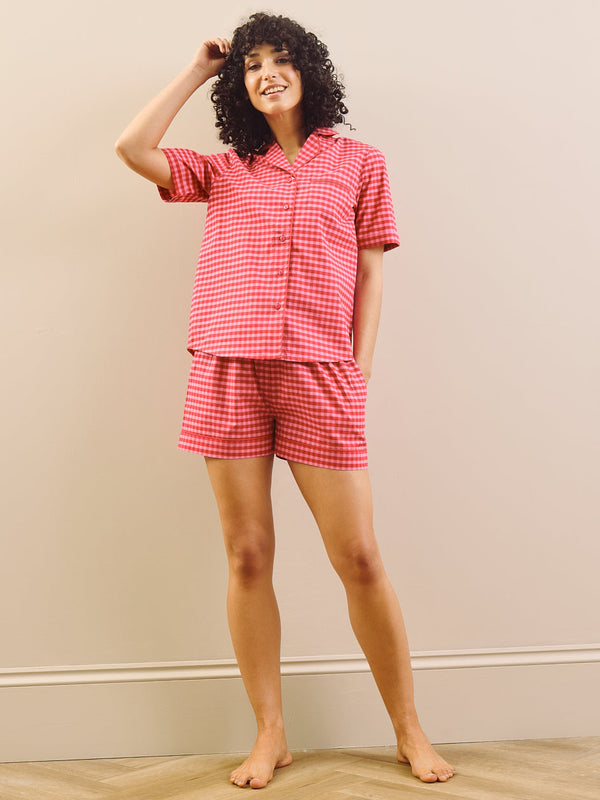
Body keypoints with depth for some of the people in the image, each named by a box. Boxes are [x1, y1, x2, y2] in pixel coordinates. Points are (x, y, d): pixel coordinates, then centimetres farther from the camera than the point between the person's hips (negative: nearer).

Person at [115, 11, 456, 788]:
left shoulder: (359, 162, 14)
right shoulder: (223, 171, 17)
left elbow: (370, 273, 9)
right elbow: (132, 148, 4)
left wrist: (359, 373, -1)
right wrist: (197, 70, 13)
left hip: (319, 376, -2)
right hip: (227, 374, 2)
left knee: (360, 559, -2)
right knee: (248, 557, 3)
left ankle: (409, 731, 14)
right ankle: (270, 735, 16)